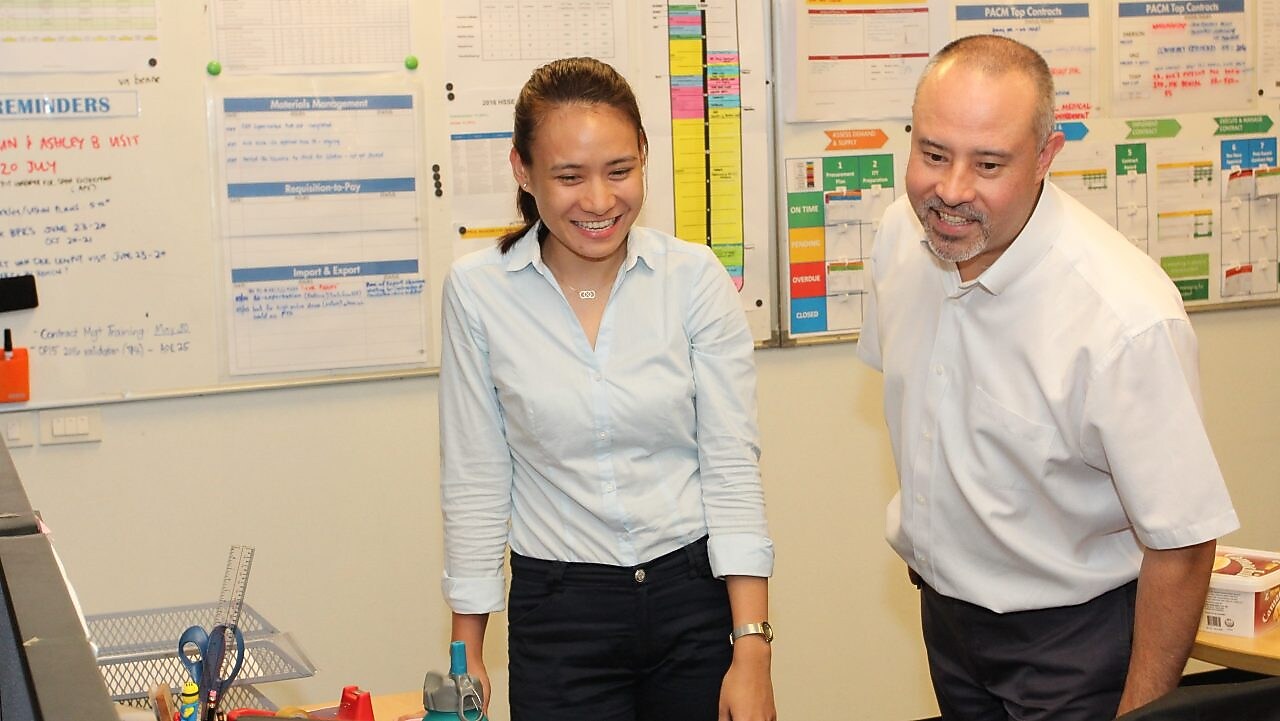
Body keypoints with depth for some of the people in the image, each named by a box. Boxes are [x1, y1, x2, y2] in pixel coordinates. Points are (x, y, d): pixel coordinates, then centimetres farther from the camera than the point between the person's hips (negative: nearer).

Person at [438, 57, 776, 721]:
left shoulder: (694, 277, -6)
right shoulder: (477, 290, -6)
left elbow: (733, 465, -7)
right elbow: (474, 482, -1)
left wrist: (752, 651, -12)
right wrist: (466, 652, 1)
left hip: (697, 592, 1)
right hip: (557, 610, 0)